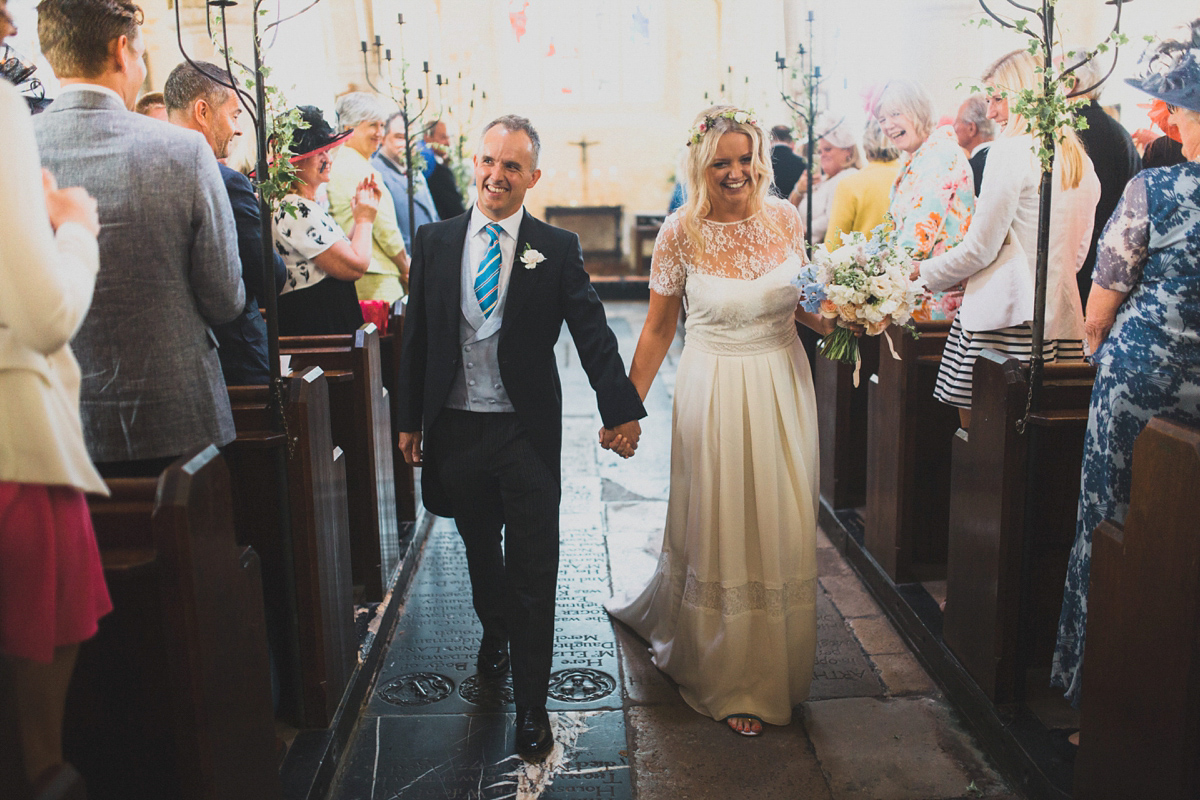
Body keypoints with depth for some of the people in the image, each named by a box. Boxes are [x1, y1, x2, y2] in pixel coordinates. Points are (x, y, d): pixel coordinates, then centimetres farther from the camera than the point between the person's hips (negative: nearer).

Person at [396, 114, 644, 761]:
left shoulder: (557, 249, -3)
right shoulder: (434, 242, 4)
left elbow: (592, 333, -7)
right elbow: (416, 336, 8)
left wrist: (620, 409, -17)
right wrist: (408, 418, 8)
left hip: (526, 433, -3)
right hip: (454, 429, 3)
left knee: (533, 573, 2)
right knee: (480, 551, 22)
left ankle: (531, 703, 16)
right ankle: (495, 630, 51)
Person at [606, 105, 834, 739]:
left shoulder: (786, 219, -1)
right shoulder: (681, 233, -9)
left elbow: (800, 302, 12)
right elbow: (658, 328, -2)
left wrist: (837, 323, -8)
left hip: (783, 386, 3)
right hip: (714, 392, -3)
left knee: (779, 526, 11)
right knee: (716, 526, 7)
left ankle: (770, 661, 38)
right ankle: (728, 680, 29)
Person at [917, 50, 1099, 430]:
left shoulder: (1012, 150, -9)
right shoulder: (1080, 161, 15)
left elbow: (981, 248, -9)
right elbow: (1077, 252, 20)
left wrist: (922, 273, 3)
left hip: (1005, 319, -8)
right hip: (1061, 316, 8)